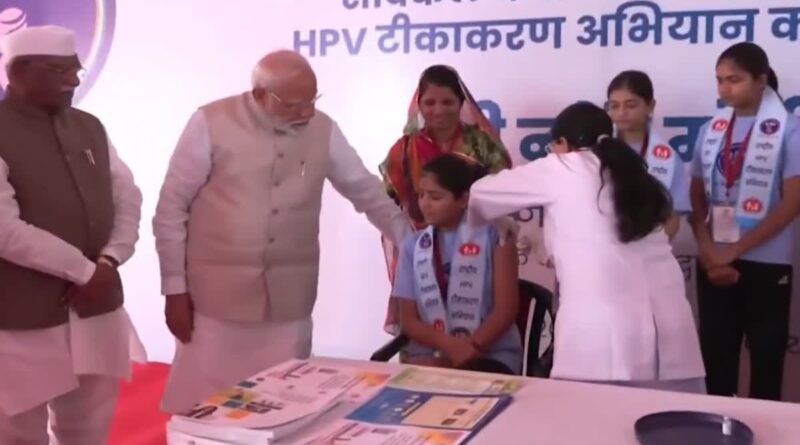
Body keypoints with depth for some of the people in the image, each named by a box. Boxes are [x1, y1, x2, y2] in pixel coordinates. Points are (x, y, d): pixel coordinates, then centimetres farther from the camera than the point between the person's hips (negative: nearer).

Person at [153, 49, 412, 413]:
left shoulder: (323, 130, 3)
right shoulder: (210, 124, -6)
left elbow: (368, 193, 15)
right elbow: (171, 210, -2)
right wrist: (175, 289, -2)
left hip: (290, 302, 3)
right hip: (217, 299, -2)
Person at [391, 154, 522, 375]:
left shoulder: (494, 234, 0)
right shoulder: (413, 245, 10)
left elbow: (506, 308, -5)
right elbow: (409, 319, 5)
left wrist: (472, 348, -17)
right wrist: (450, 346, -13)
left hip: (491, 356, -2)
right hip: (430, 354, 2)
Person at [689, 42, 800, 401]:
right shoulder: (712, 130, 7)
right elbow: (697, 198, 8)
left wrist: (735, 250, -13)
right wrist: (708, 252, -7)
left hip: (765, 264, -3)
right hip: (714, 263, 4)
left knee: (766, 358, 6)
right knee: (716, 355, 9)